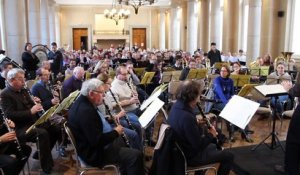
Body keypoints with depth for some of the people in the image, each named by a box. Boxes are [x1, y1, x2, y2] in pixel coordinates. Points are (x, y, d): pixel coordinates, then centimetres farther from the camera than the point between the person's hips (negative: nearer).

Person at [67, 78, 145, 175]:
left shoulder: (84, 102, 2)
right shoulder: (85, 111, -30)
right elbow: (97, 141, -31)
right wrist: (115, 132, -17)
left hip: (94, 145, 11)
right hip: (94, 153, -11)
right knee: (135, 155, -15)